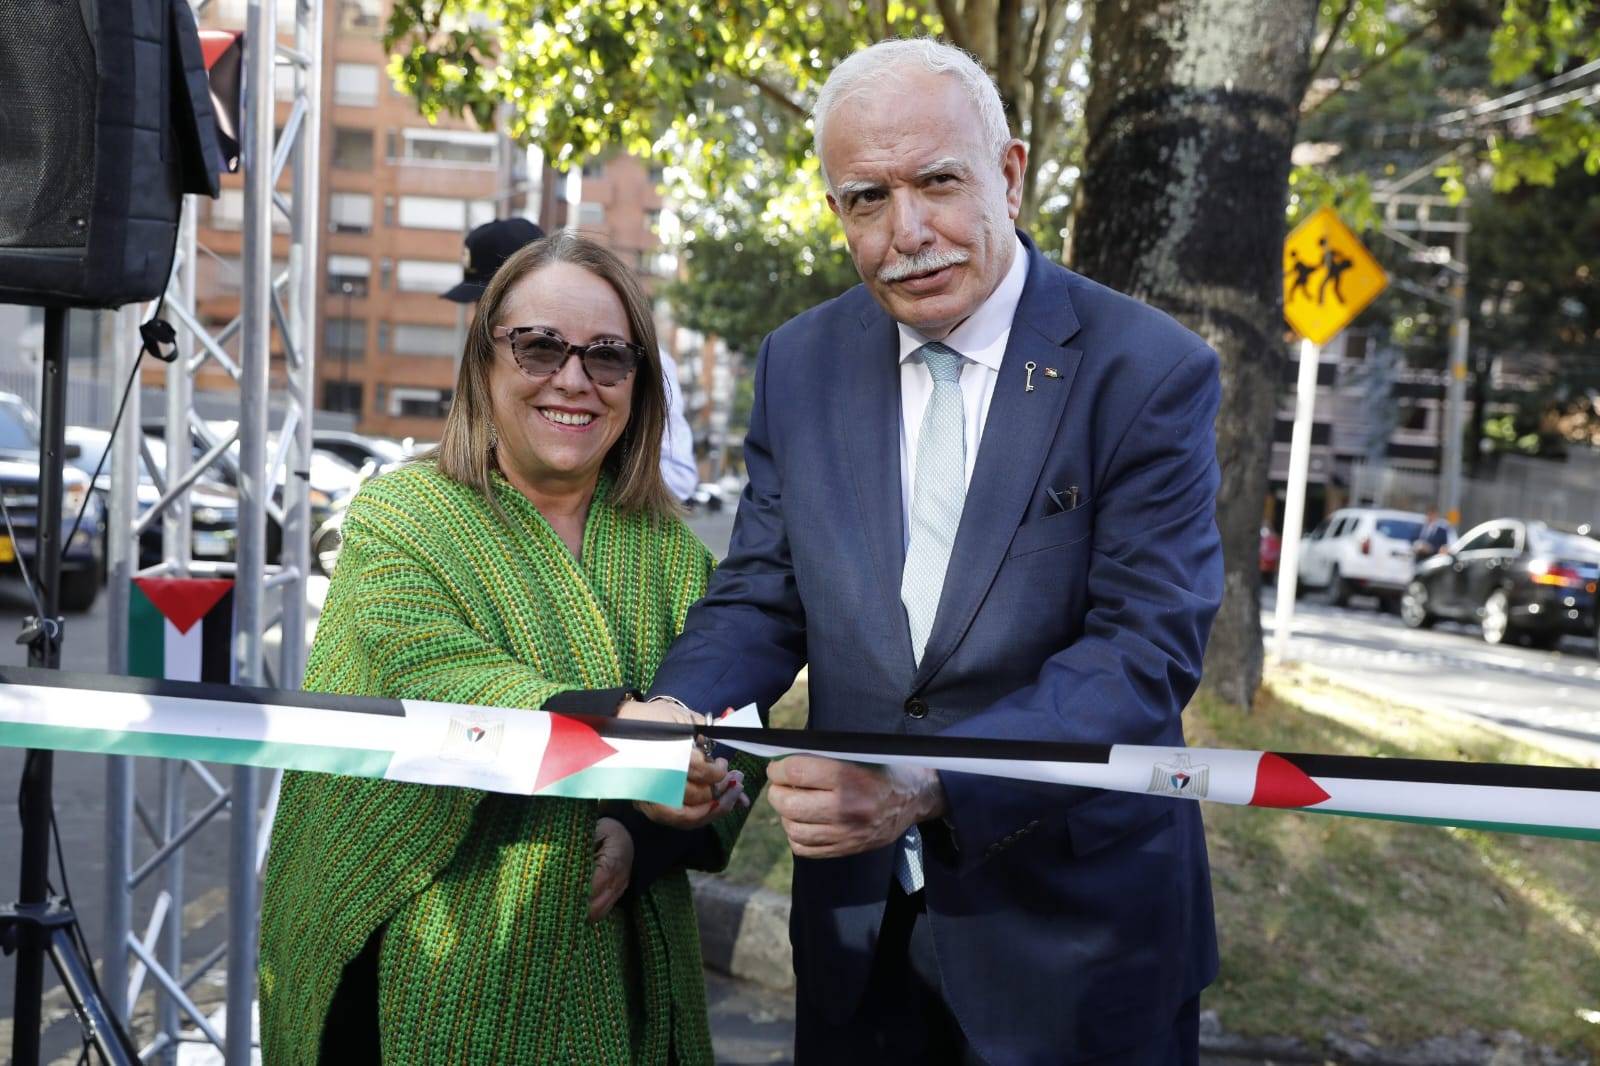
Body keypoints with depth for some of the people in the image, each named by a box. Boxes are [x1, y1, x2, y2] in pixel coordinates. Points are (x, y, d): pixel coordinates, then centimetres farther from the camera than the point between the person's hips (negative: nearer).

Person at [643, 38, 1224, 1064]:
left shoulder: (1149, 371, -13)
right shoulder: (801, 364, 1)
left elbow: (1147, 649, -19)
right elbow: (761, 599, 2)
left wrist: (931, 784, -33)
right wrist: (673, 713, -19)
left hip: (1075, 915, -3)